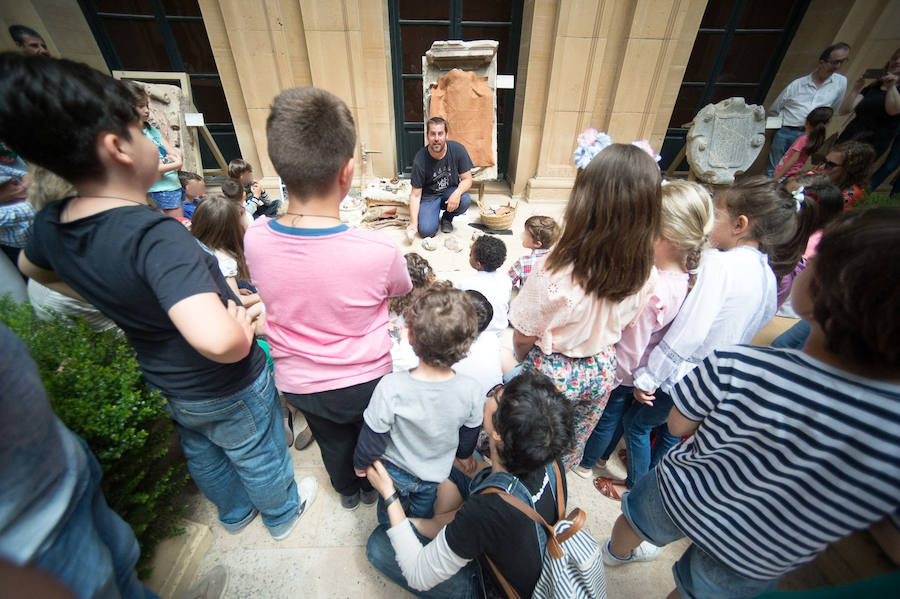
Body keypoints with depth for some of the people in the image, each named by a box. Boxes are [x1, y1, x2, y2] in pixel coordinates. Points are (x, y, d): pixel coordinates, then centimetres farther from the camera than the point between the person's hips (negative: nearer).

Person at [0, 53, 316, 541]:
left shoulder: (51, 225, -11)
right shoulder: (155, 236, -37)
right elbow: (219, 340, -51)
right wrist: (243, 328, -30)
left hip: (166, 383, 7)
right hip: (228, 390, -7)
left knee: (202, 456, 31)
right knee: (259, 458, 22)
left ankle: (234, 514, 60)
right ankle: (283, 515, 52)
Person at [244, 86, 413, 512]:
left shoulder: (254, 239, -23)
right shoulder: (378, 250, -33)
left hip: (297, 383, 3)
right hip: (366, 381, -2)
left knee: (332, 441, 32)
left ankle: (347, 491, 63)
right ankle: (370, 487, 62)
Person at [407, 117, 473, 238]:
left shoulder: (458, 149, -15)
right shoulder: (420, 160, -20)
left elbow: (467, 179, -9)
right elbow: (415, 195, -16)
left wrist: (457, 193, -33)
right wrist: (413, 223, -26)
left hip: (451, 191, 2)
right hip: (429, 195, -1)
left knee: (465, 200, -32)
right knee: (426, 231, -21)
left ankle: (447, 217, 3)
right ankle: (435, 212, 16)